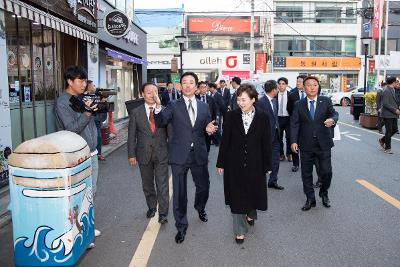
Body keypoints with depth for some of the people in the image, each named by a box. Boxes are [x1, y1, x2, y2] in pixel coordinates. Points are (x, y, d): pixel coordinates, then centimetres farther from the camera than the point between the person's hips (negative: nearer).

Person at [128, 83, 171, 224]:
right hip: (144, 154, 2)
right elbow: (131, 135, 1)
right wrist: (131, 154, -1)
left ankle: (163, 213, 9)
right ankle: (151, 207, 35)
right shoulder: (135, 113, -1)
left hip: (161, 154, -1)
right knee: (147, 184, 16)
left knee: (162, 184, 0)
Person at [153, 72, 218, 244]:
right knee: (179, 192, 3)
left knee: (203, 186, 18)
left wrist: (209, 128, -9)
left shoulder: (204, 107, 9)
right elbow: (160, 123, -15)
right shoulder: (173, 106, -2)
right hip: (180, 155, -3)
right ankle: (181, 226, 20)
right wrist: (158, 107, -32)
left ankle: (200, 208, 51)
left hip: (199, 154, 3)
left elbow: (207, 127, 15)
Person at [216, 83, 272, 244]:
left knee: (254, 192, 16)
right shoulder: (231, 116, -5)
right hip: (235, 163, 0)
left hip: (255, 164, 0)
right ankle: (240, 231, 19)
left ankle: (251, 214, 48)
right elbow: (224, 140, -2)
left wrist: (267, 165, -1)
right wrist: (221, 163, -2)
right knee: (237, 196, 5)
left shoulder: (262, 118, -5)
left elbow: (266, 143, -2)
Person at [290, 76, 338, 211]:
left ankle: (324, 194, 32)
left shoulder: (326, 101, 4)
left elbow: (334, 113, -2)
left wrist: (332, 119, -27)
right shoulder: (299, 105, 3)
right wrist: (293, 141, -10)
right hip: (306, 145, 1)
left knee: (326, 172, 3)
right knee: (306, 173, 8)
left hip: (323, 144, 0)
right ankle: (310, 199, 24)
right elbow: (294, 124, 0)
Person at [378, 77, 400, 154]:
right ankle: (387, 148, 8)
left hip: (393, 114, 9)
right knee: (389, 131, -2)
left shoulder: (392, 90, 15)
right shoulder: (386, 91, -15)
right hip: (388, 114, -9)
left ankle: (382, 140, 28)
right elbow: (385, 104, -21)